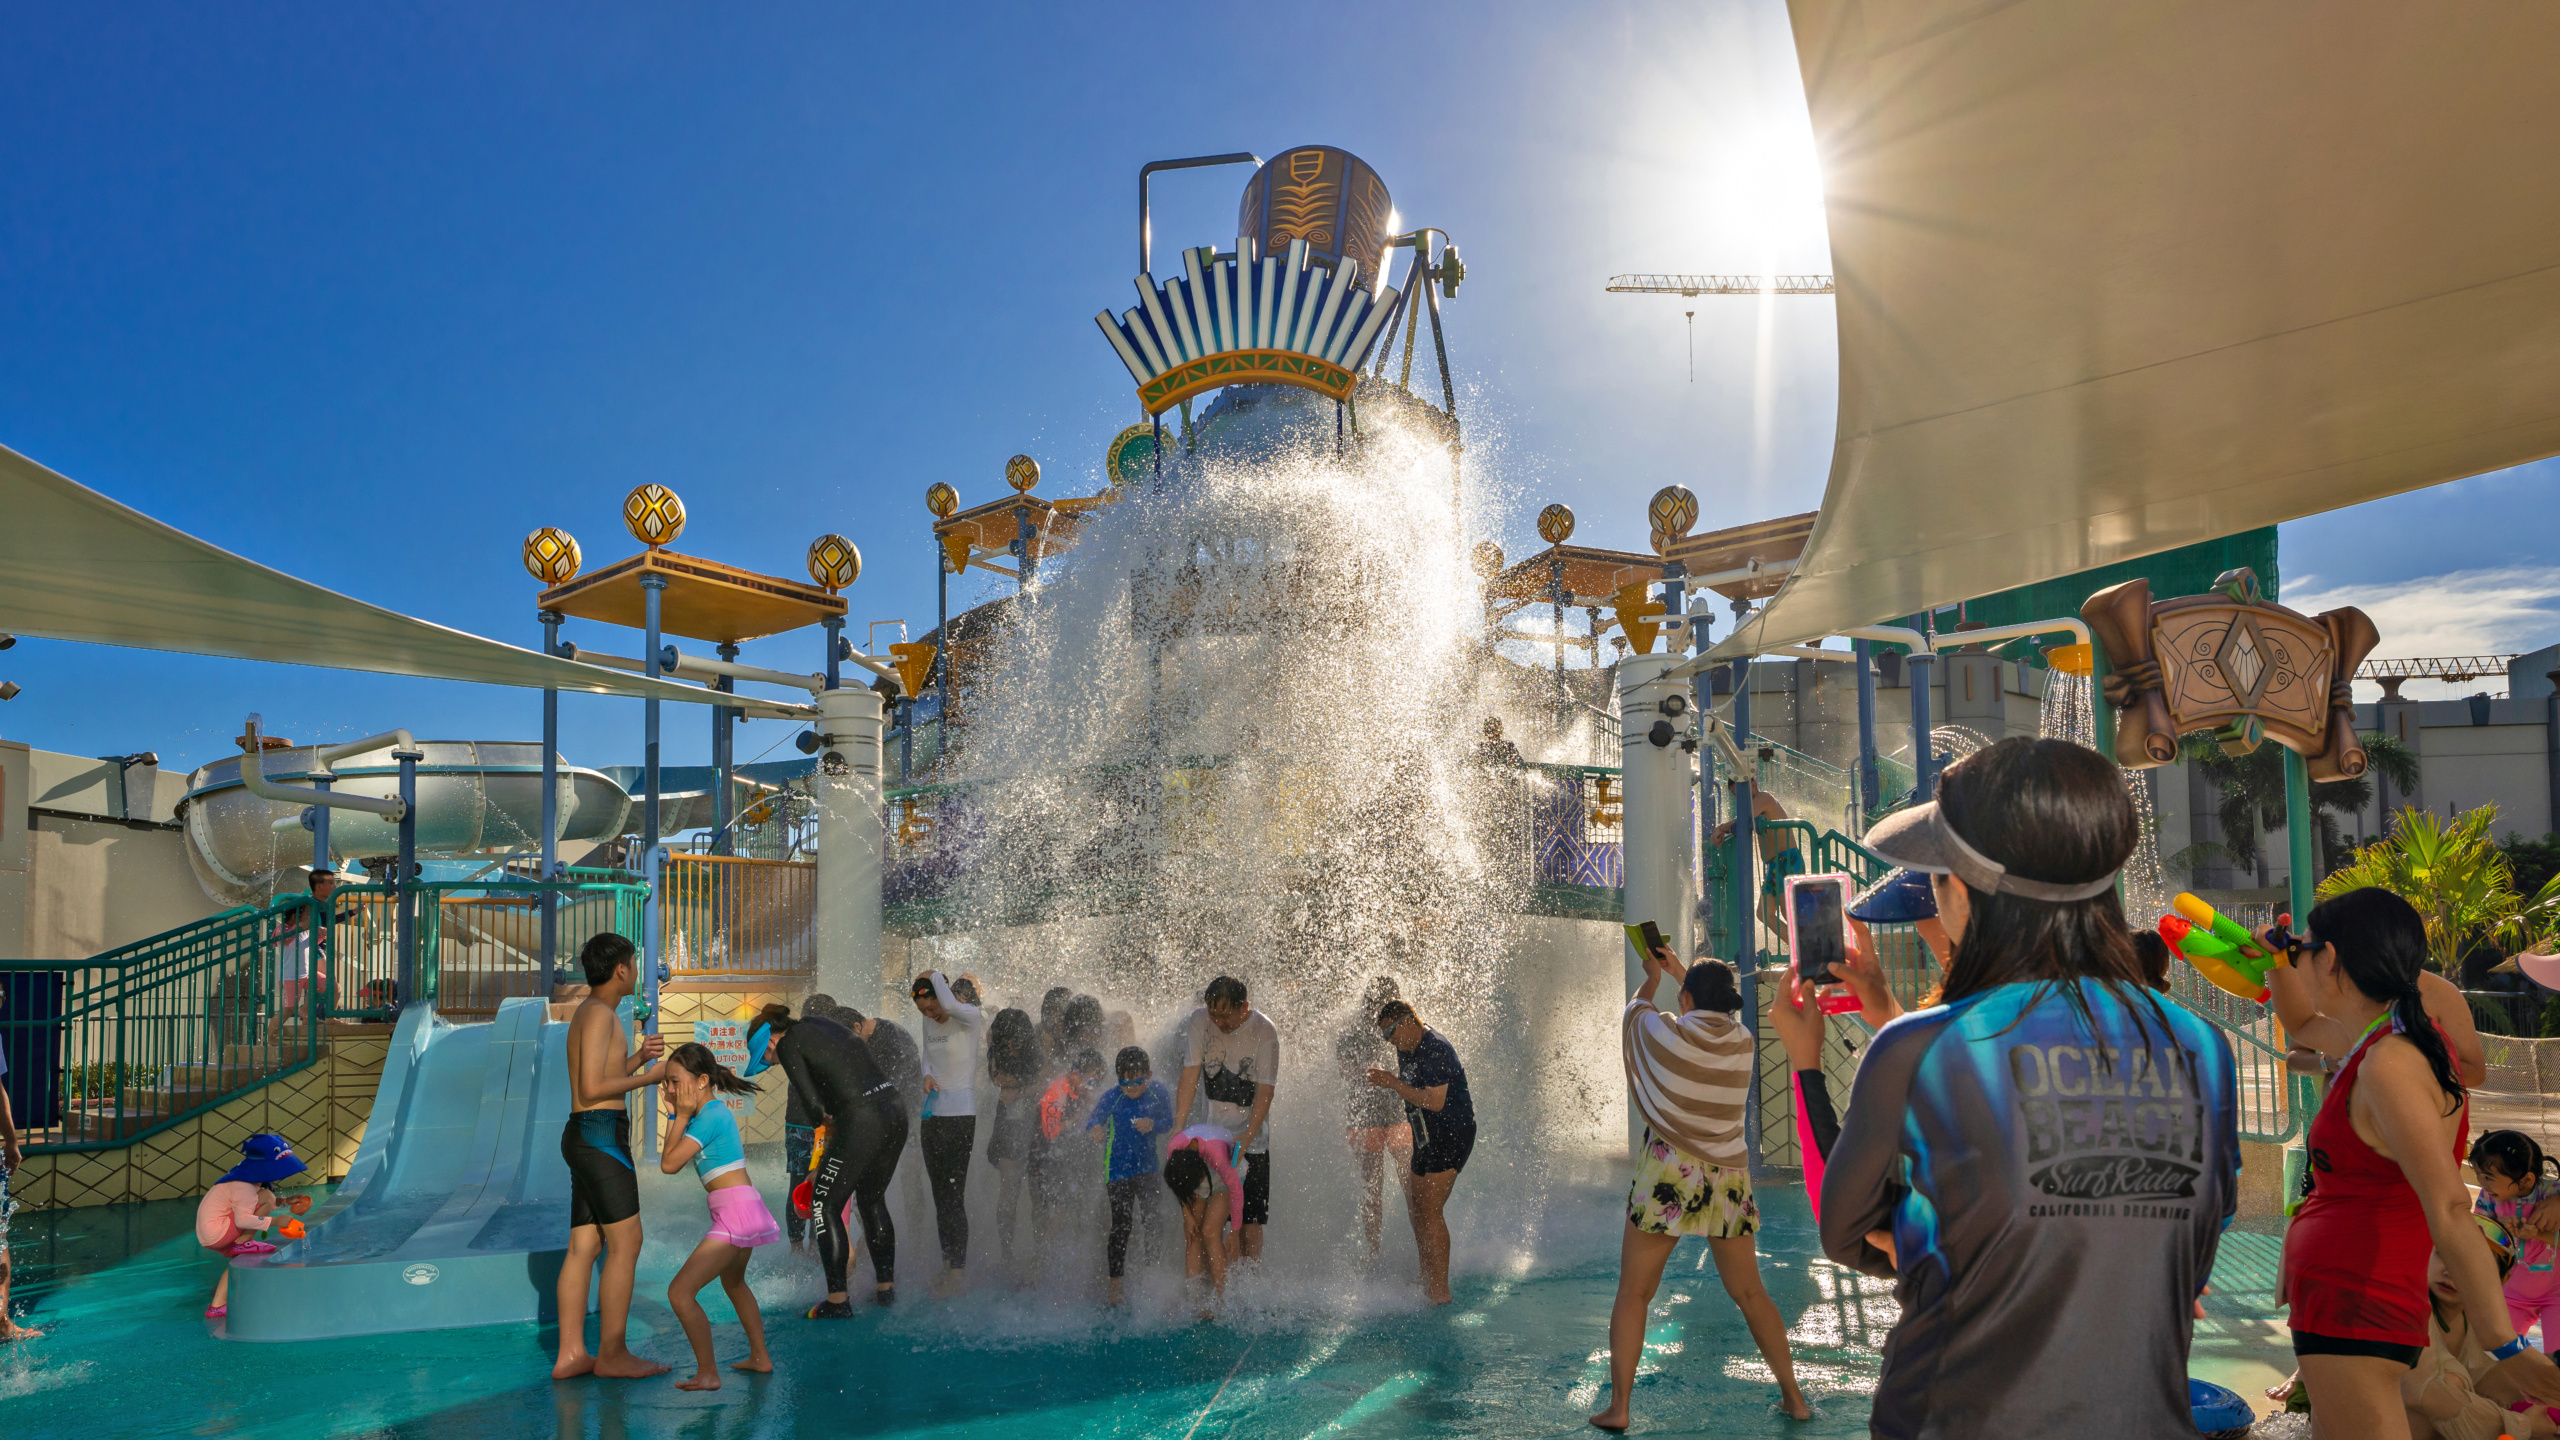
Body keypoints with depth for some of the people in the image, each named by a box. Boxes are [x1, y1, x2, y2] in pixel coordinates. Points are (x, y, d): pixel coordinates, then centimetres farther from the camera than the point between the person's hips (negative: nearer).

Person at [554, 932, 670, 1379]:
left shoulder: (592, 1014, 20)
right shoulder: (599, 1013, -12)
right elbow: (591, 1089, -18)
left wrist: (639, 1056, 13)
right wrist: (647, 1078, -7)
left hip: (586, 1139, 10)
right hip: (601, 1135, -10)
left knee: (584, 1246, 7)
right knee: (626, 1243, -6)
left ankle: (570, 1354, 8)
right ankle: (612, 1353, -3)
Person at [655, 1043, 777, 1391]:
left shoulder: (709, 1116, -16)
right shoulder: (717, 1109, 12)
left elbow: (669, 1163, -18)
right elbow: (673, 1157, 16)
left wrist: (681, 1116, -10)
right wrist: (675, 1114, 7)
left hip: (734, 1214, -11)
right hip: (745, 1209, 11)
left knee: (680, 1291, -11)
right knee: (733, 1282, 32)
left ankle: (708, 1373, -5)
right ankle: (760, 1358, 42)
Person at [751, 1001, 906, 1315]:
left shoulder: (788, 1045, 0)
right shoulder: (825, 1026, 23)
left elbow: (814, 1104, -8)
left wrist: (828, 1121, 13)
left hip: (862, 1121, -8)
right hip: (895, 1112, 8)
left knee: (825, 1207, 7)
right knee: (872, 1200, 25)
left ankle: (837, 1301, 8)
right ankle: (886, 1288, 33)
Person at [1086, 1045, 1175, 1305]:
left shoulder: (1158, 1093, -5)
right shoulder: (1112, 1097, -11)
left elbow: (1168, 1122, 4)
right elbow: (1092, 1120, -16)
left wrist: (1153, 1125, -17)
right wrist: (1094, 1129, -39)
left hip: (1147, 1168, 2)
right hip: (1118, 1170, -2)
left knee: (1152, 1218, 5)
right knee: (1121, 1224, -4)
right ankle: (1115, 1283, 4)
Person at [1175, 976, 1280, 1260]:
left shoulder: (1263, 1032, -13)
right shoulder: (1200, 1020, -5)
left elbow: (1265, 1091, -15)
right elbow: (1190, 1074, -6)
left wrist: (1246, 1137, -25)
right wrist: (1179, 1126, -14)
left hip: (1250, 1140, -3)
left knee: (1249, 1219, -5)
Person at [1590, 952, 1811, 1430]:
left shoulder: (1666, 1034, -11)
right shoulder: (1742, 1041, 0)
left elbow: (1634, 1011, 12)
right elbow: (1715, 1010, 23)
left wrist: (1653, 977, 31)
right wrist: (1678, 970, 35)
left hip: (1668, 1178, -3)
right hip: (1728, 1180, 4)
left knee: (1632, 1295, 7)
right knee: (1750, 1294, 17)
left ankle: (1618, 1406, 5)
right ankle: (1793, 1397, 23)